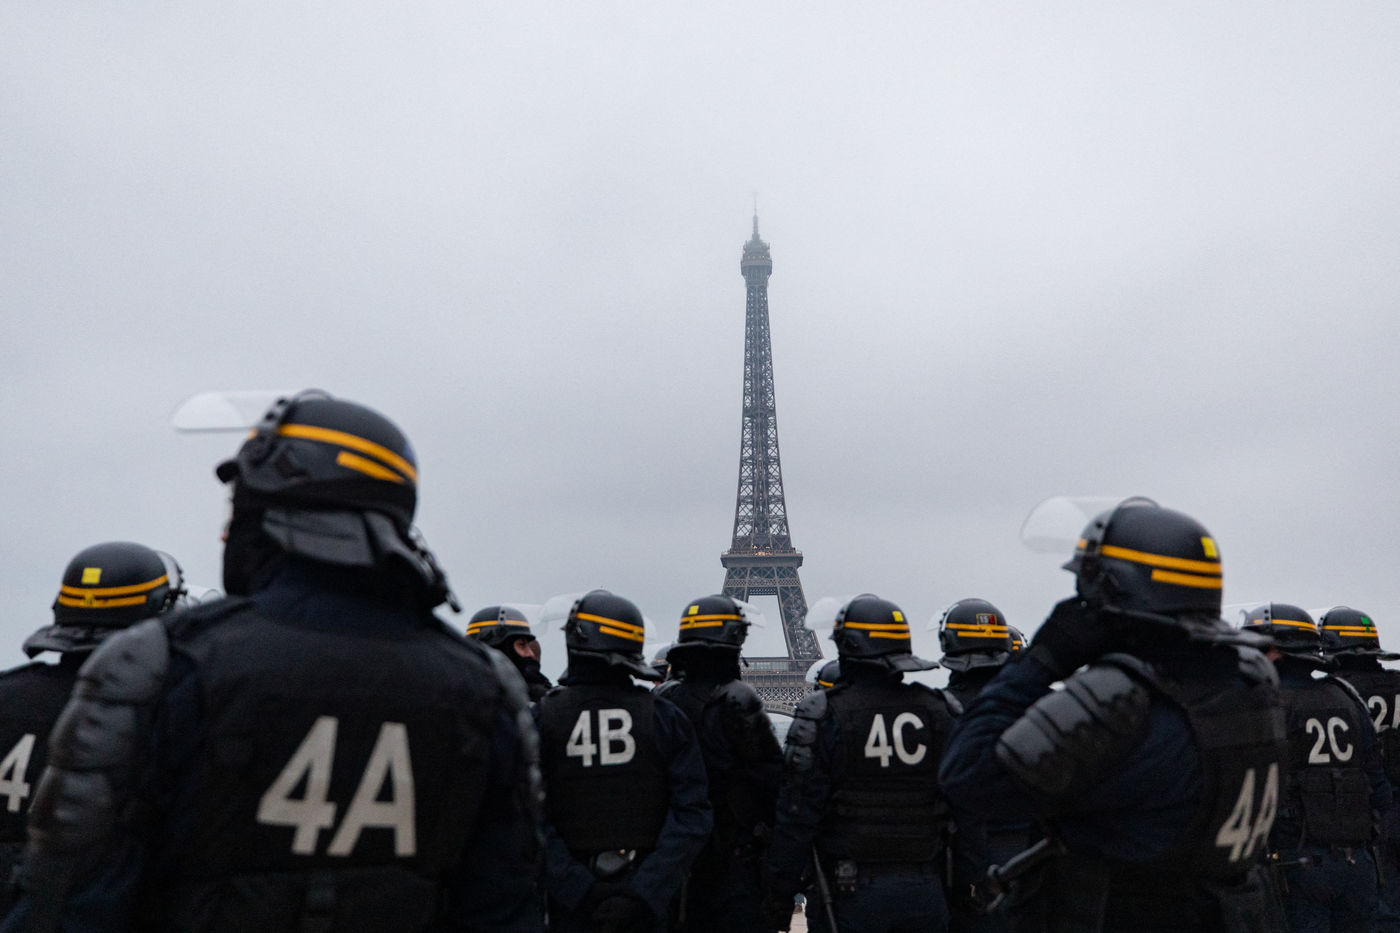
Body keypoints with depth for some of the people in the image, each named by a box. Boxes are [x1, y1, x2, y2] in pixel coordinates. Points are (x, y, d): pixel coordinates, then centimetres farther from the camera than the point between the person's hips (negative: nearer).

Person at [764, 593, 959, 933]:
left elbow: (797, 814, -10)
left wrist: (780, 892, -2)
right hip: (925, 890, 4)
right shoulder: (941, 711, 2)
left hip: (850, 892, -3)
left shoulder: (822, 714, -10)